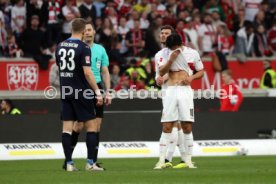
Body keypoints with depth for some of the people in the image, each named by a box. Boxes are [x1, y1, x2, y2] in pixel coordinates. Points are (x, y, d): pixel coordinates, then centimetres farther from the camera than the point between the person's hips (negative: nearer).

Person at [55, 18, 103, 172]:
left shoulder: (60, 46, 7)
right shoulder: (84, 48, -13)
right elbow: (87, 73, -18)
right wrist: (97, 92, -14)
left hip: (65, 91, 6)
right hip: (81, 91, -6)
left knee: (67, 127, 4)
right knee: (91, 125, 3)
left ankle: (69, 163, 2)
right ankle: (90, 162, -1)